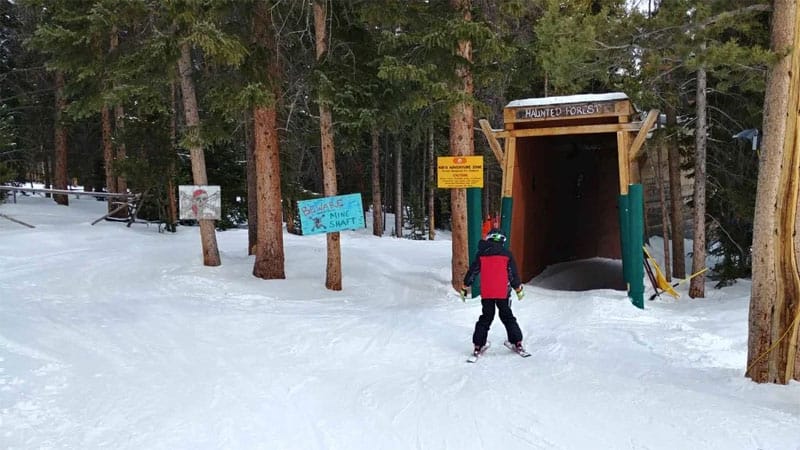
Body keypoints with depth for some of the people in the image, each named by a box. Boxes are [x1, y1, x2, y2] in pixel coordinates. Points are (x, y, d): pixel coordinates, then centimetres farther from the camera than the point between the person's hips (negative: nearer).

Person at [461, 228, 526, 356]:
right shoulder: (506, 254, -3)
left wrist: (464, 288, 11)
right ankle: (517, 343, 14)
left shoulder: (481, 254, 0)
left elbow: (472, 272, 3)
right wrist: (519, 289, 13)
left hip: (486, 294, 1)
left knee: (485, 318, 12)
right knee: (507, 317, 15)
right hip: (503, 293, -1)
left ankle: (478, 345, 6)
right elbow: (513, 274, 2)